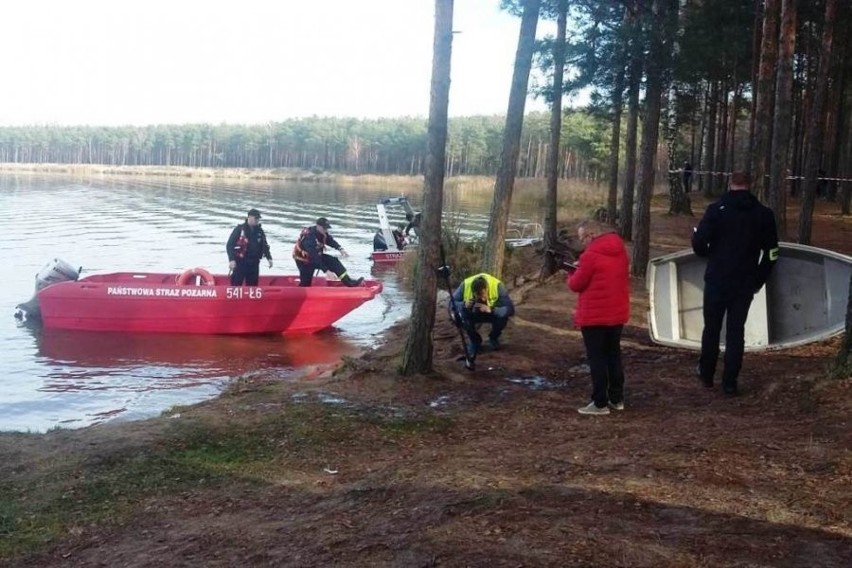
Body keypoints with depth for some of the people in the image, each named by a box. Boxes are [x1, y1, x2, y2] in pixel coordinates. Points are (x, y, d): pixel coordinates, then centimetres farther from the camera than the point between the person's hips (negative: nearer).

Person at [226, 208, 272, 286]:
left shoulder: (260, 231, 11)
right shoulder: (240, 229, -5)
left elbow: (265, 246, 19)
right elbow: (229, 245, -7)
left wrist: (269, 258, 6)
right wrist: (231, 259, -16)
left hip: (254, 264, 5)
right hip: (240, 263, -5)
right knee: (236, 285, -6)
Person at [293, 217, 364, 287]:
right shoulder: (309, 238, -36)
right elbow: (314, 257, -41)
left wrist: (340, 249, -23)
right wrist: (326, 271, -44)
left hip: (317, 256, 7)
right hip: (304, 261, -7)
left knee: (334, 261, -6)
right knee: (305, 283, -7)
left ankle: (348, 282, -8)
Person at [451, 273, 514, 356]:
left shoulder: (497, 286, -33)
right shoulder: (465, 285, -29)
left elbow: (510, 309, -36)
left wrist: (490, 309, -49)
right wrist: (464, 305, -39)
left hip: (492, 313, -1)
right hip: (473, 314, 1)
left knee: (502, 317, -33)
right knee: (459, 317, -31)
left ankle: (494, 338, 2)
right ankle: (475, 340, 0)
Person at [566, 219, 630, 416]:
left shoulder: (591, 254, -18)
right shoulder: (620, 250, 8)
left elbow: (576, 284, -12)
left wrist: (572, 273, 9)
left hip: (594, 316, -8)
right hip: (617, 313, 8)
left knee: (597, 357, -1)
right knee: (613, 354, 16)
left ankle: (600, 403, 1)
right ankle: (617, 399, 22)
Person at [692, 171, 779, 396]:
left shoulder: (717, 209, -9)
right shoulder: (764, 214, 1)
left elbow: (699, 242, -14)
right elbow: (771, 253, 1)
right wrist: (759, 280, 11)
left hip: (717, 281, -2)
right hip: (745, 284, 2)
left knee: (711, 329, 13)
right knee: (736, 332, 7)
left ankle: (707, 375, 24)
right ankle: (730, 382, 7)